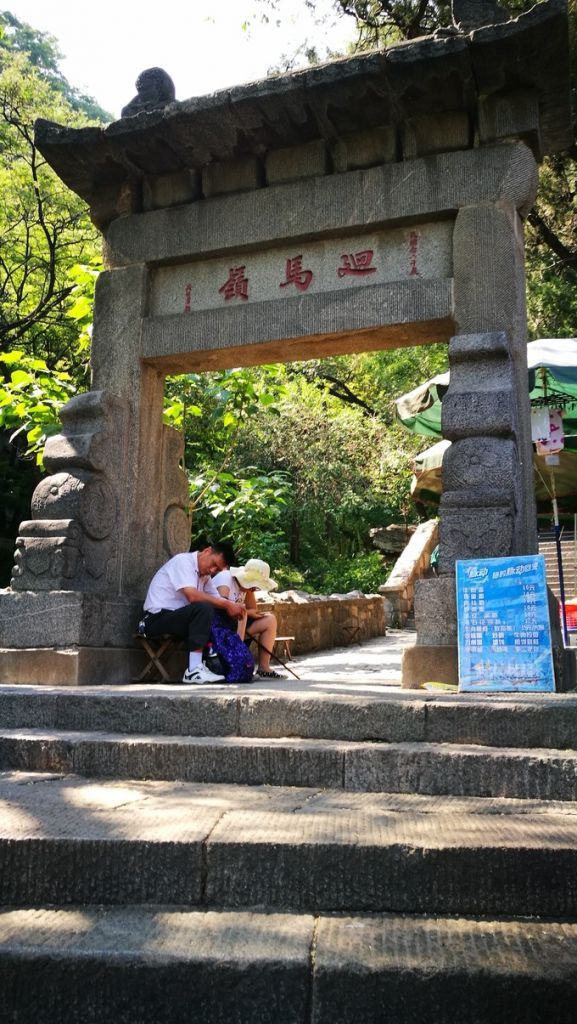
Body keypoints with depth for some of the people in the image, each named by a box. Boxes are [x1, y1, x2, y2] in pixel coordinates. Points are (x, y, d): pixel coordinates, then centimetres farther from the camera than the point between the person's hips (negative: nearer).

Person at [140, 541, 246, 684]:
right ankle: (194, 671, -33)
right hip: (157, 618, -9)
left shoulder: (204, 574, 13)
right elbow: (193, 596, -28)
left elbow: (217, 600, 4)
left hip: (176, 618, 9)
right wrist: (227, 604, -25)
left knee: (222, 618, -3)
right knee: (204, 608, -30)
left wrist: (233, 607, -18)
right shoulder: (183, 561, -13)